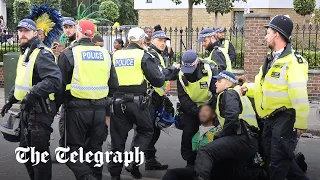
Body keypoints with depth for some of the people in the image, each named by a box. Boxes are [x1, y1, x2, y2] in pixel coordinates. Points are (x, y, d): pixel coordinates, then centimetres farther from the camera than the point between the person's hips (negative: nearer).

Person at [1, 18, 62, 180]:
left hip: (40, 110, -10)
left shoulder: (41, 54, -17)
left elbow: (55, 80, -30)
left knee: (39, 151, -2)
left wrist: (32, 95, -30)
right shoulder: (24, 54, 14)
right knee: (26, 148, 19)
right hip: (27, 109, 10)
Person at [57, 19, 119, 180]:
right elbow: (114, 85, 10)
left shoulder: (68, 54, -6)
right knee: (94, 149, 17)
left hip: (76, 108, -4)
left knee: (72, 149, 4)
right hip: (99, 109, 5)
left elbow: (60, 85, -6)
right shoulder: (105, 54, 7)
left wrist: (63, 102, 12)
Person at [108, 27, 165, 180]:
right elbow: (158, 81, -7)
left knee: (118, 137, 12)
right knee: (146, 131, 16)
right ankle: (133, 162, 0)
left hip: (117, 101, 4)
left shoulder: (115, 55, 8)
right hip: (137, 102, -4)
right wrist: (159, 68, 12)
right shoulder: (143, 56, -6)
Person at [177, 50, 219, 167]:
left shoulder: (210, 69, -20)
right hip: (190, 108, 3)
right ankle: (190, 162, 14)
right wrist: (197, 112, -21)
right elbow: (183, 98, -11)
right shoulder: (182, 75, -9)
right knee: (188, 134, -1)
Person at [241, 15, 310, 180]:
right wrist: (249, 88, 4)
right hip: (270, 117, 10)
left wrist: (300, 122, -22)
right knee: (271, 155, 18)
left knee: (278, 160, -1)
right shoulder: (271, 60, 12)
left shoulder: (293, 61, -18)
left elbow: (299, 95, -22)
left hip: (285, 117, -10)